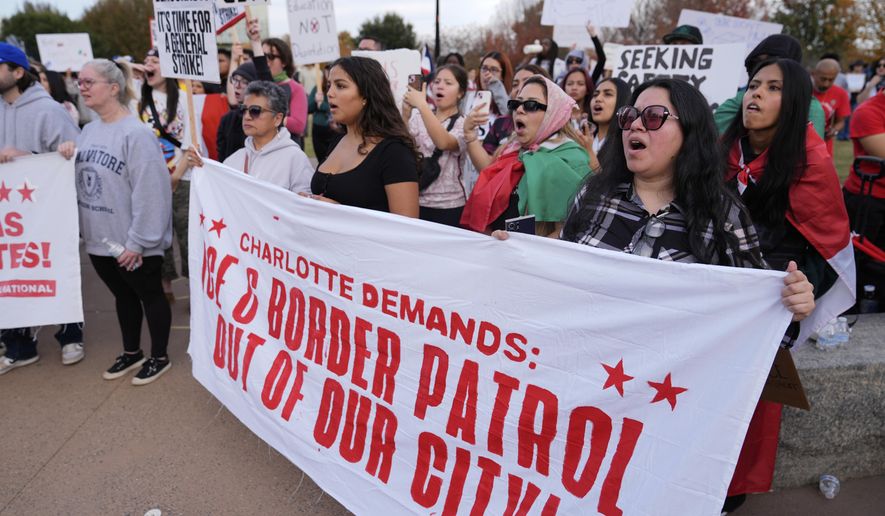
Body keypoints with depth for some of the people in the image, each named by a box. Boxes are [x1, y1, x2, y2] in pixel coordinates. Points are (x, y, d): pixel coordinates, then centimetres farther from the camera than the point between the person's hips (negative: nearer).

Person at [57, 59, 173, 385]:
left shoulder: (135, 133, -17)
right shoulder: (88, 130, 10)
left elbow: (149, 191, -22)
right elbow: (79, 181, 19)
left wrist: (139, 240, -22)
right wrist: (67, 158, -2)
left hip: (132, 242, -8)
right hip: (98, 238, 8)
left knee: (150, 296, 9)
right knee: (123, 296, 21)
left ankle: (160, 357, 24)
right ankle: (131, 353, 37)